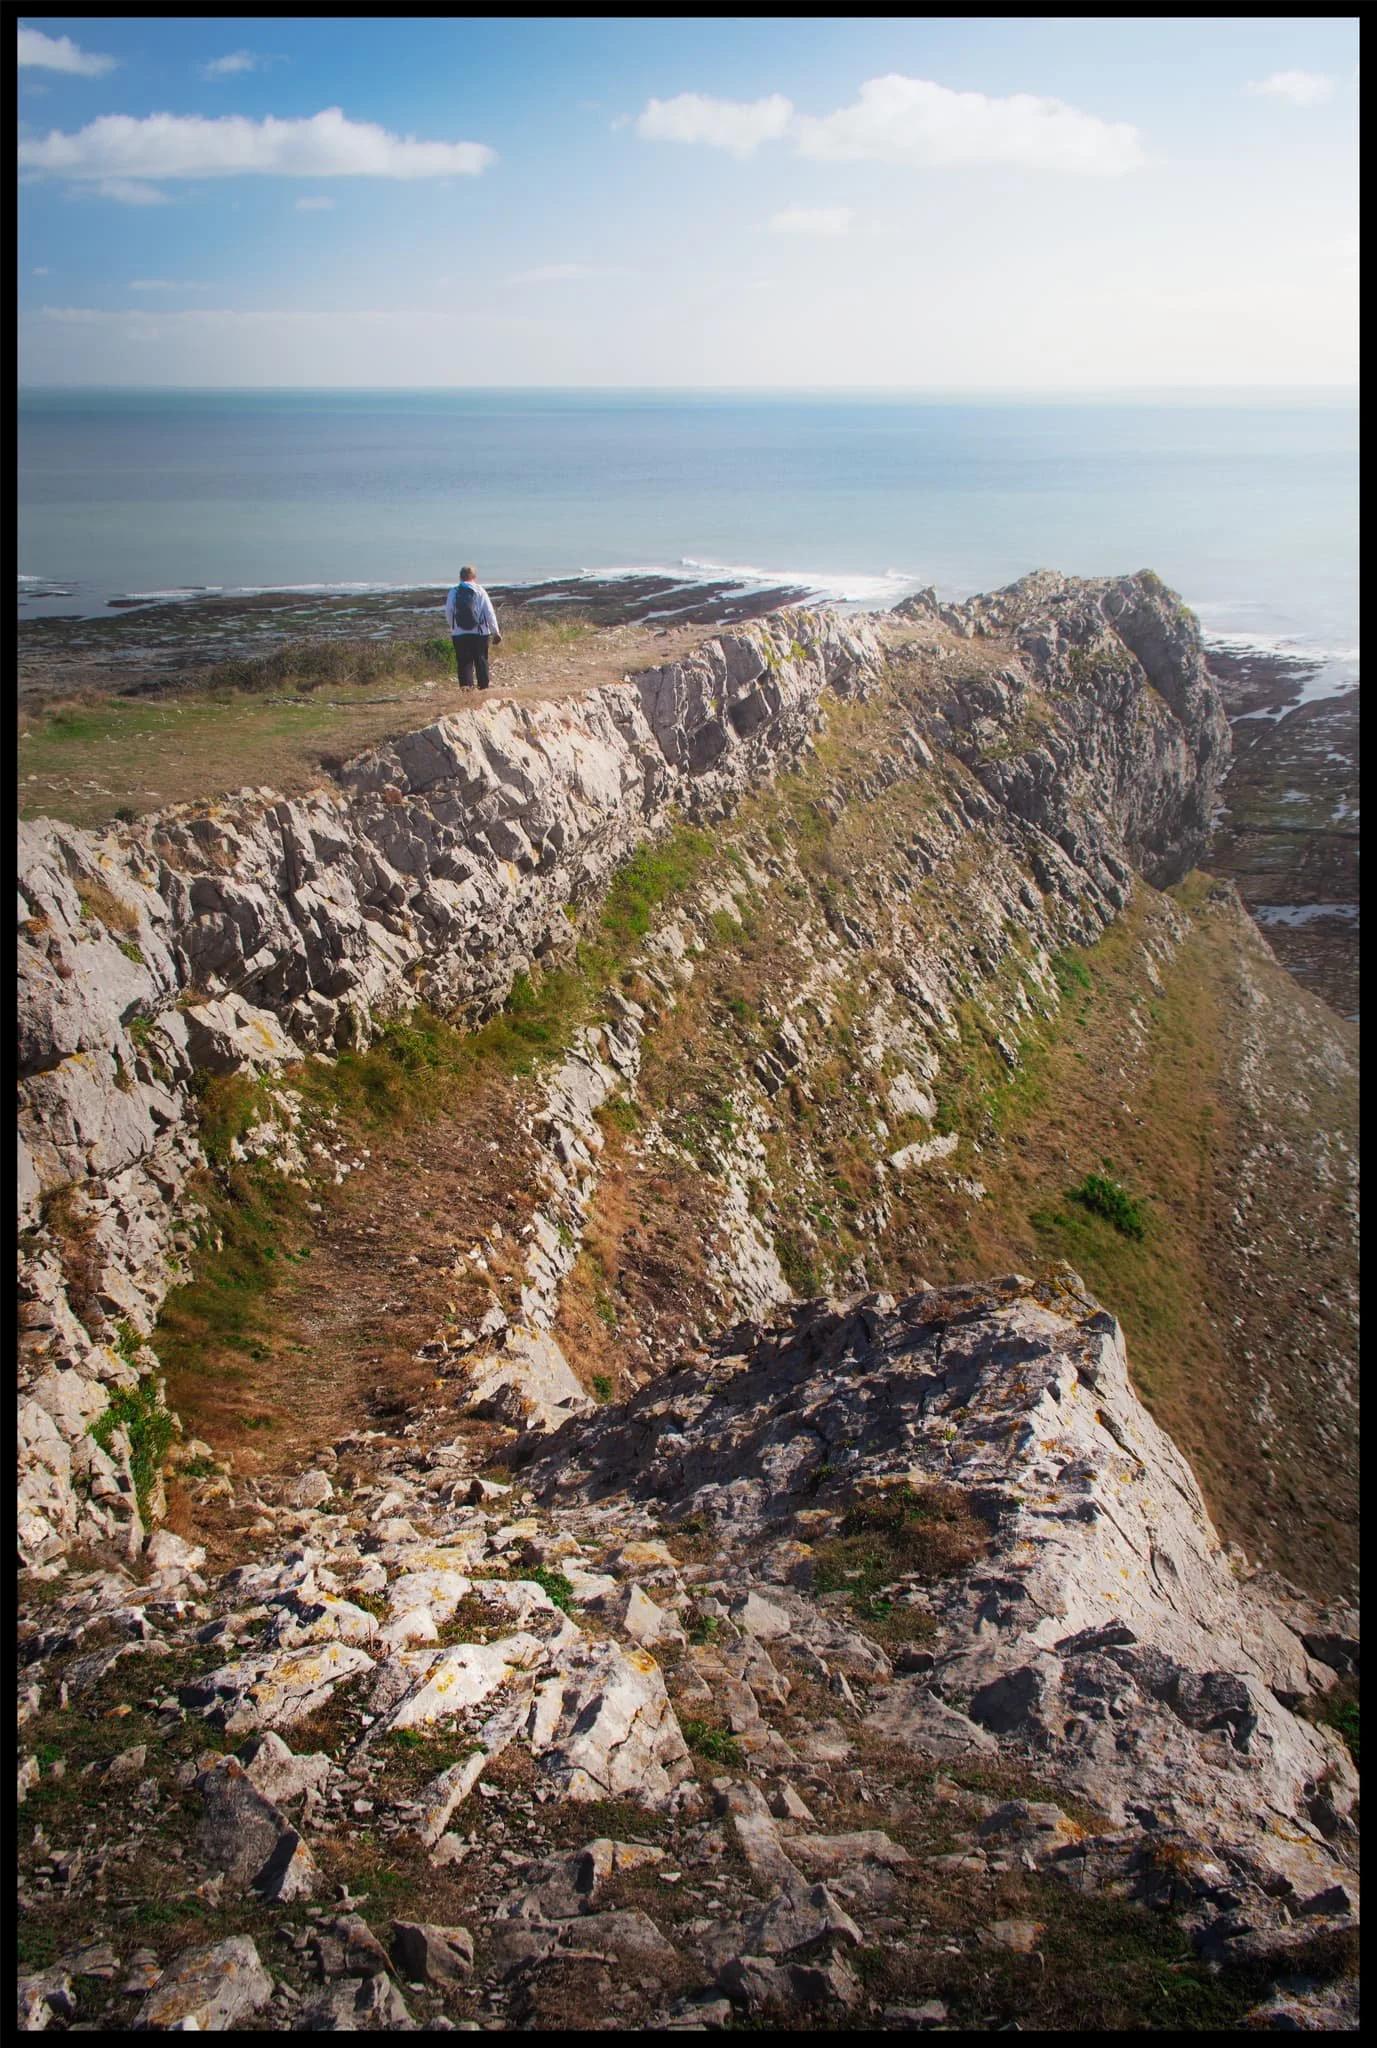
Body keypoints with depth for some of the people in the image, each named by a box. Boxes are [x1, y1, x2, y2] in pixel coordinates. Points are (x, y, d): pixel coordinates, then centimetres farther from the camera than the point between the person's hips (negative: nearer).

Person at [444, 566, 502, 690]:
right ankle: (483, 687, 12)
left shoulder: (453, 592, 2)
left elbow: (448, 614, 7)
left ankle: (466, 685, -11)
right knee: (481, 660, 9)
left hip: (459, 634, 1)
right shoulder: (480, 591, -2)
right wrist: (496, 632, 3)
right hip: (480, 633, -1)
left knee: (464, 661, 3)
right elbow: (490, 613, -3)